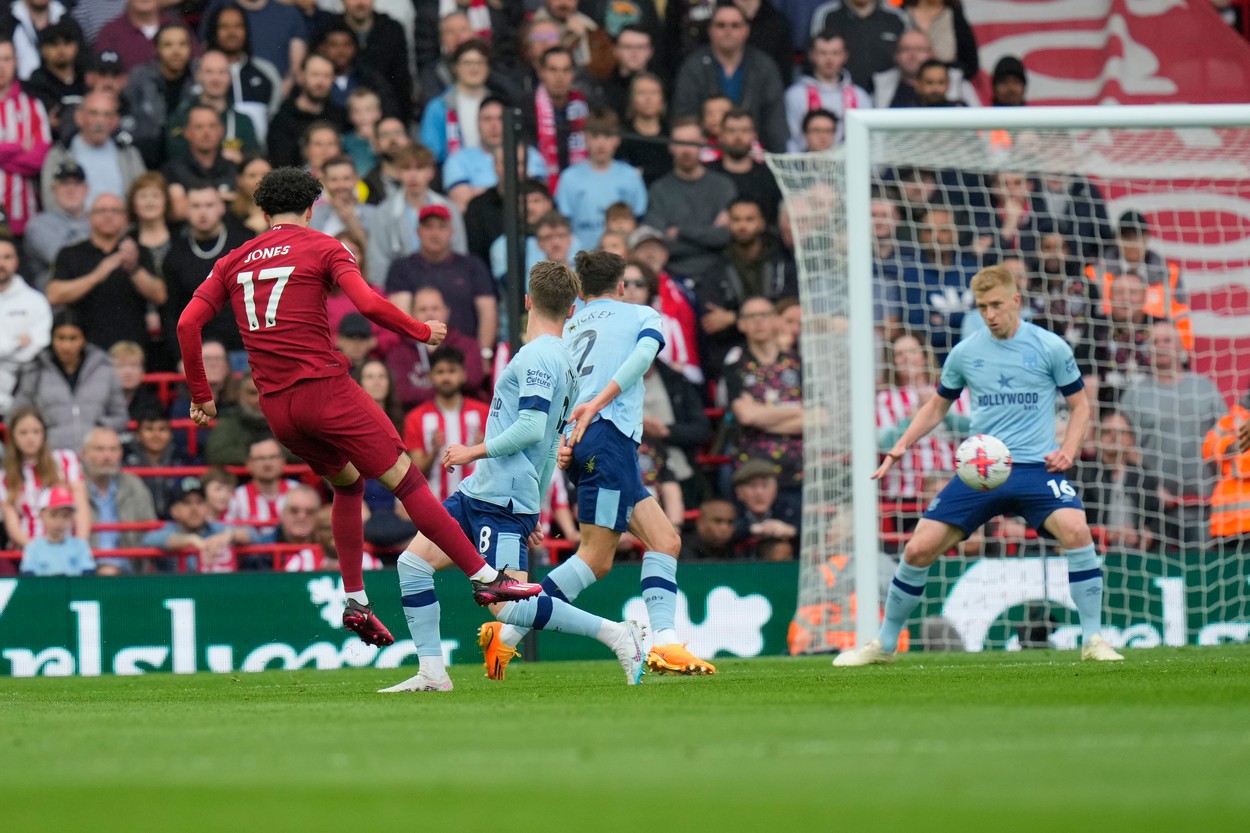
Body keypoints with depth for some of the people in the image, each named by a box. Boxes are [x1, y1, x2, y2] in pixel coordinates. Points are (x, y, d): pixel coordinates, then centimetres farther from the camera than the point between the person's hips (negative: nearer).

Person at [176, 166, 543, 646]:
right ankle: (484, 577, -5)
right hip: (324, 387, -5)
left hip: (275, 406, 5)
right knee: (405, 479, -2)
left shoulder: (236, 261, 15)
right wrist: (421, 332, 1)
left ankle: (354, 601, 19)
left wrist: (200, 395, 13)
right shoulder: (322, 248, 2)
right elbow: (368, 304, -14)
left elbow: (188, 323, 7)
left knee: (347, 483, 25)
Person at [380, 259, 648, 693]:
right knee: (413, 562, 6)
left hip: (503, 500, -10)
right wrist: (534, 512, 28)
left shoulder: (537, 357, -12)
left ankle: (615, 634, -10)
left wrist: (476, 451, -10)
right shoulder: (562, 359, 17)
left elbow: (531, 429, -23)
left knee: (506, 606, -16)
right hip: (480, 491, 10)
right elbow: (550, 443, 23)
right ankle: (432, 673, 6)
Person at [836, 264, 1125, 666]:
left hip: (1036, 467, -3)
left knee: (1075, 530, -29)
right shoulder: (966, 353, 6)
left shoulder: (1050, 347, -1)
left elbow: (1080, 405, 8)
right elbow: (938, 405, 21)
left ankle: (1093, 640, -17)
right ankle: (884, 643, 15)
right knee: (919, 549, -5)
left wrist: (1067, 450, -10)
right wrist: (902, 445, 6)